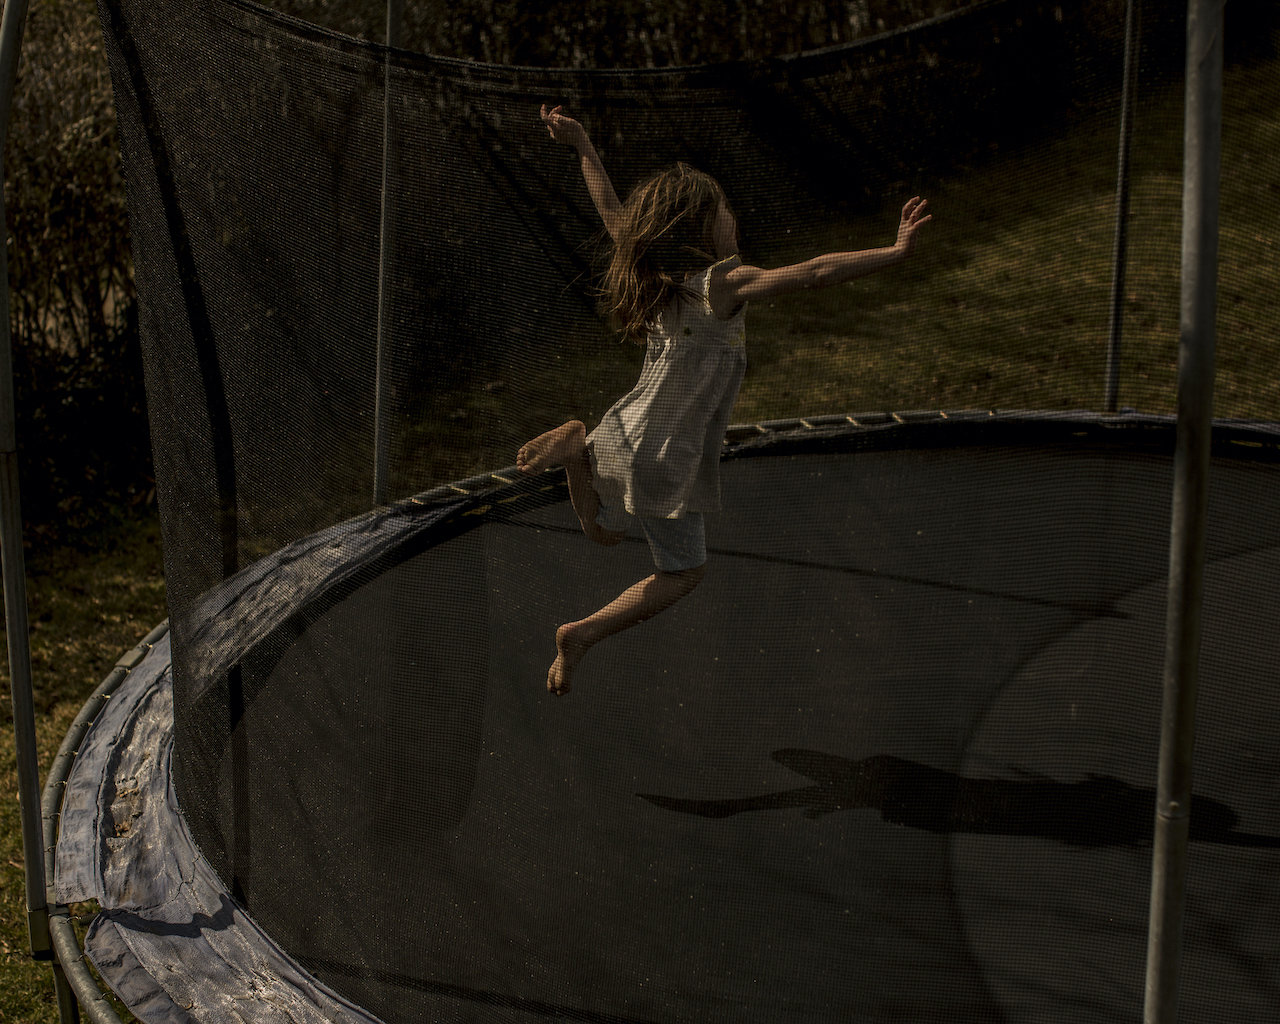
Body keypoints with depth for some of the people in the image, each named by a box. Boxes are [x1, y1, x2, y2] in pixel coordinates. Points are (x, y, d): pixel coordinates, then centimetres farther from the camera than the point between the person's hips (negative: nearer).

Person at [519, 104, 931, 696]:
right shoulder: (721, 284, -22)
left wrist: (581, 145, 29)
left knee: (603, 532, 32)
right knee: (684, 574, 15)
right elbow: (814, 273, -33)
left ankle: (577, 448, 5)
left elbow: (612, 211, 16)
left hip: (625, 437, 7)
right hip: (666, 464, -7)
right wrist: (897, 252, -33)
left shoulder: (650, 271, 0)